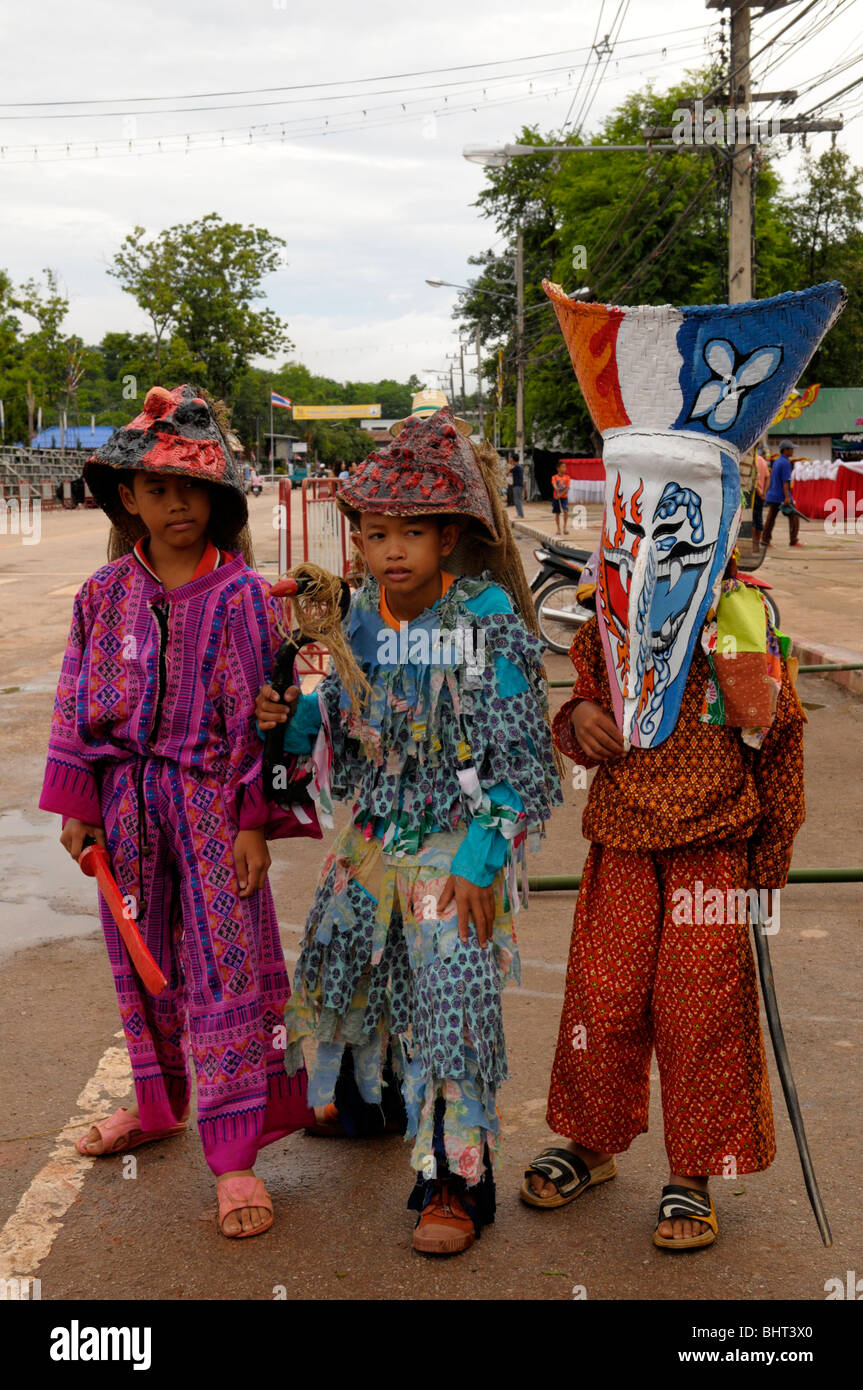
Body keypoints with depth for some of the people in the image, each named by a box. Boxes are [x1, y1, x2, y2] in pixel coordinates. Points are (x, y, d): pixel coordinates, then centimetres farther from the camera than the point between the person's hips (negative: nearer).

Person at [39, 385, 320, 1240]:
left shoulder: (240, 595, -8)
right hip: (128, 797, 5)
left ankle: (234, 1153, 5)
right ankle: (158, 1102, 39)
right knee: (143, 961, 18)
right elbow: (79, 701, 8)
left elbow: (259, 712, -8)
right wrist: (78, 806, 6)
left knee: (226, 968, -2)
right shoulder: (105, 593, 3)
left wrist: (257, 819, -10)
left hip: (212, 798, -4)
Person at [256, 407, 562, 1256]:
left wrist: (480, 860, -20)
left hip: (455, 848, -7)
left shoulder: (491, 625, -19)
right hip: (374, 835, 7)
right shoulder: (364, 618, 0)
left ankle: (457, 1179, 9)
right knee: (348, 962, 21)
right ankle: (367, 1095, 50)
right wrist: (297, 715, -9)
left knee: (454, 1000, -6)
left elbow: (521, 757, -17)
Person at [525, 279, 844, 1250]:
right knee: (603, 997, 9)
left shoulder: (743, 610, -6)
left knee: (699, 1007, 3)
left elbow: (765, 723, -7)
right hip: (621, 839, 3)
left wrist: (742, 648, -18)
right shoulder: (607, 613, 5)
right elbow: (579, 697, 13)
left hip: (713, 845, -3)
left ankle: (692, 1175, 19)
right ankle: (591, 1141, 31)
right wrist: (576, 719, -3)